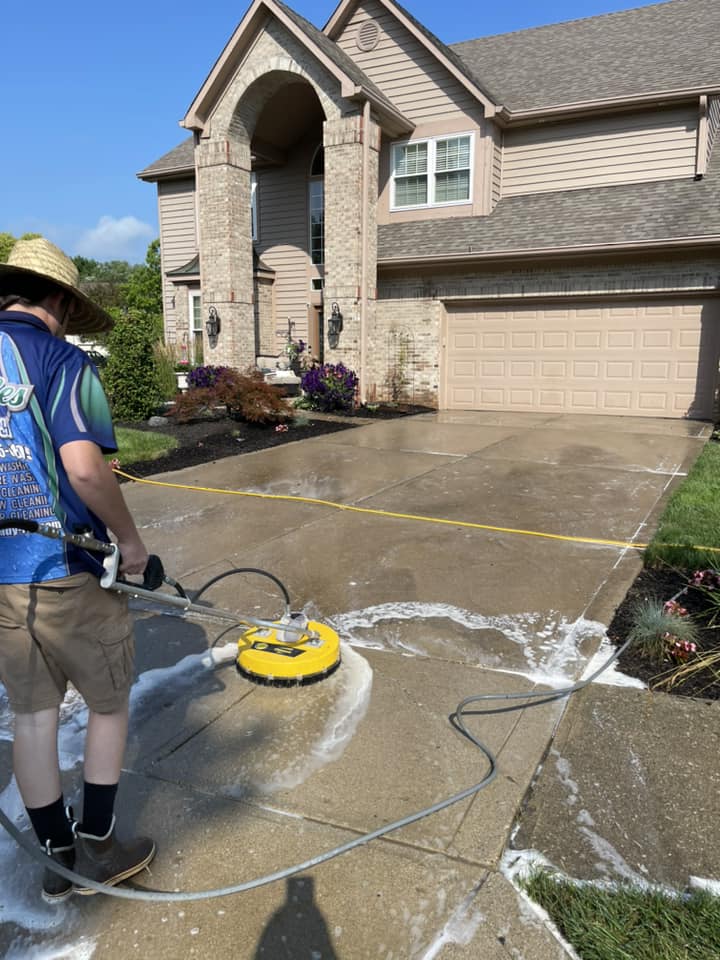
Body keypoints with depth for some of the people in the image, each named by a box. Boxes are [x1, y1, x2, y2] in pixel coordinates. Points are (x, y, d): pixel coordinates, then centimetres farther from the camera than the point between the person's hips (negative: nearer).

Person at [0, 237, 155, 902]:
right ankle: (98, 848, 27)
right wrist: (130, 539, -10)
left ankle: (60, 858, 33)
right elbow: (84, 469, -25)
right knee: (110, 705, 16)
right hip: (65, 573, -6)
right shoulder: (60, 359, -12)